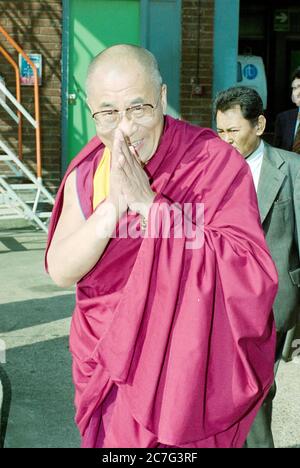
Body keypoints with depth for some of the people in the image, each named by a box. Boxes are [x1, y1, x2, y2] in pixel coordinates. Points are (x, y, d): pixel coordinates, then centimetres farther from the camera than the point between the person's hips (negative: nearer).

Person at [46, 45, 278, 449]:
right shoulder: (86, 173, -3)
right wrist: (114, 205, -27)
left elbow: (250, 271, -25)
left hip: (188, 371, -3)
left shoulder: (214, 161, -17)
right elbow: (61, 271, -11)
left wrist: (149, 204, -28)